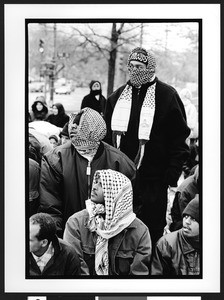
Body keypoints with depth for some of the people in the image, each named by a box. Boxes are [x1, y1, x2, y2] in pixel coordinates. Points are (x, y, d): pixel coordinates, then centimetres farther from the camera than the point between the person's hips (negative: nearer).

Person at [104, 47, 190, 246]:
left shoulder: (167, 96, -4)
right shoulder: (117, 97, 11)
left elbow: (179, 139, -6)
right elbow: (107, 136, 18)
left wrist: (172, 176, -12)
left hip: (153, 179, -4)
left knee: (153, 229, 2)